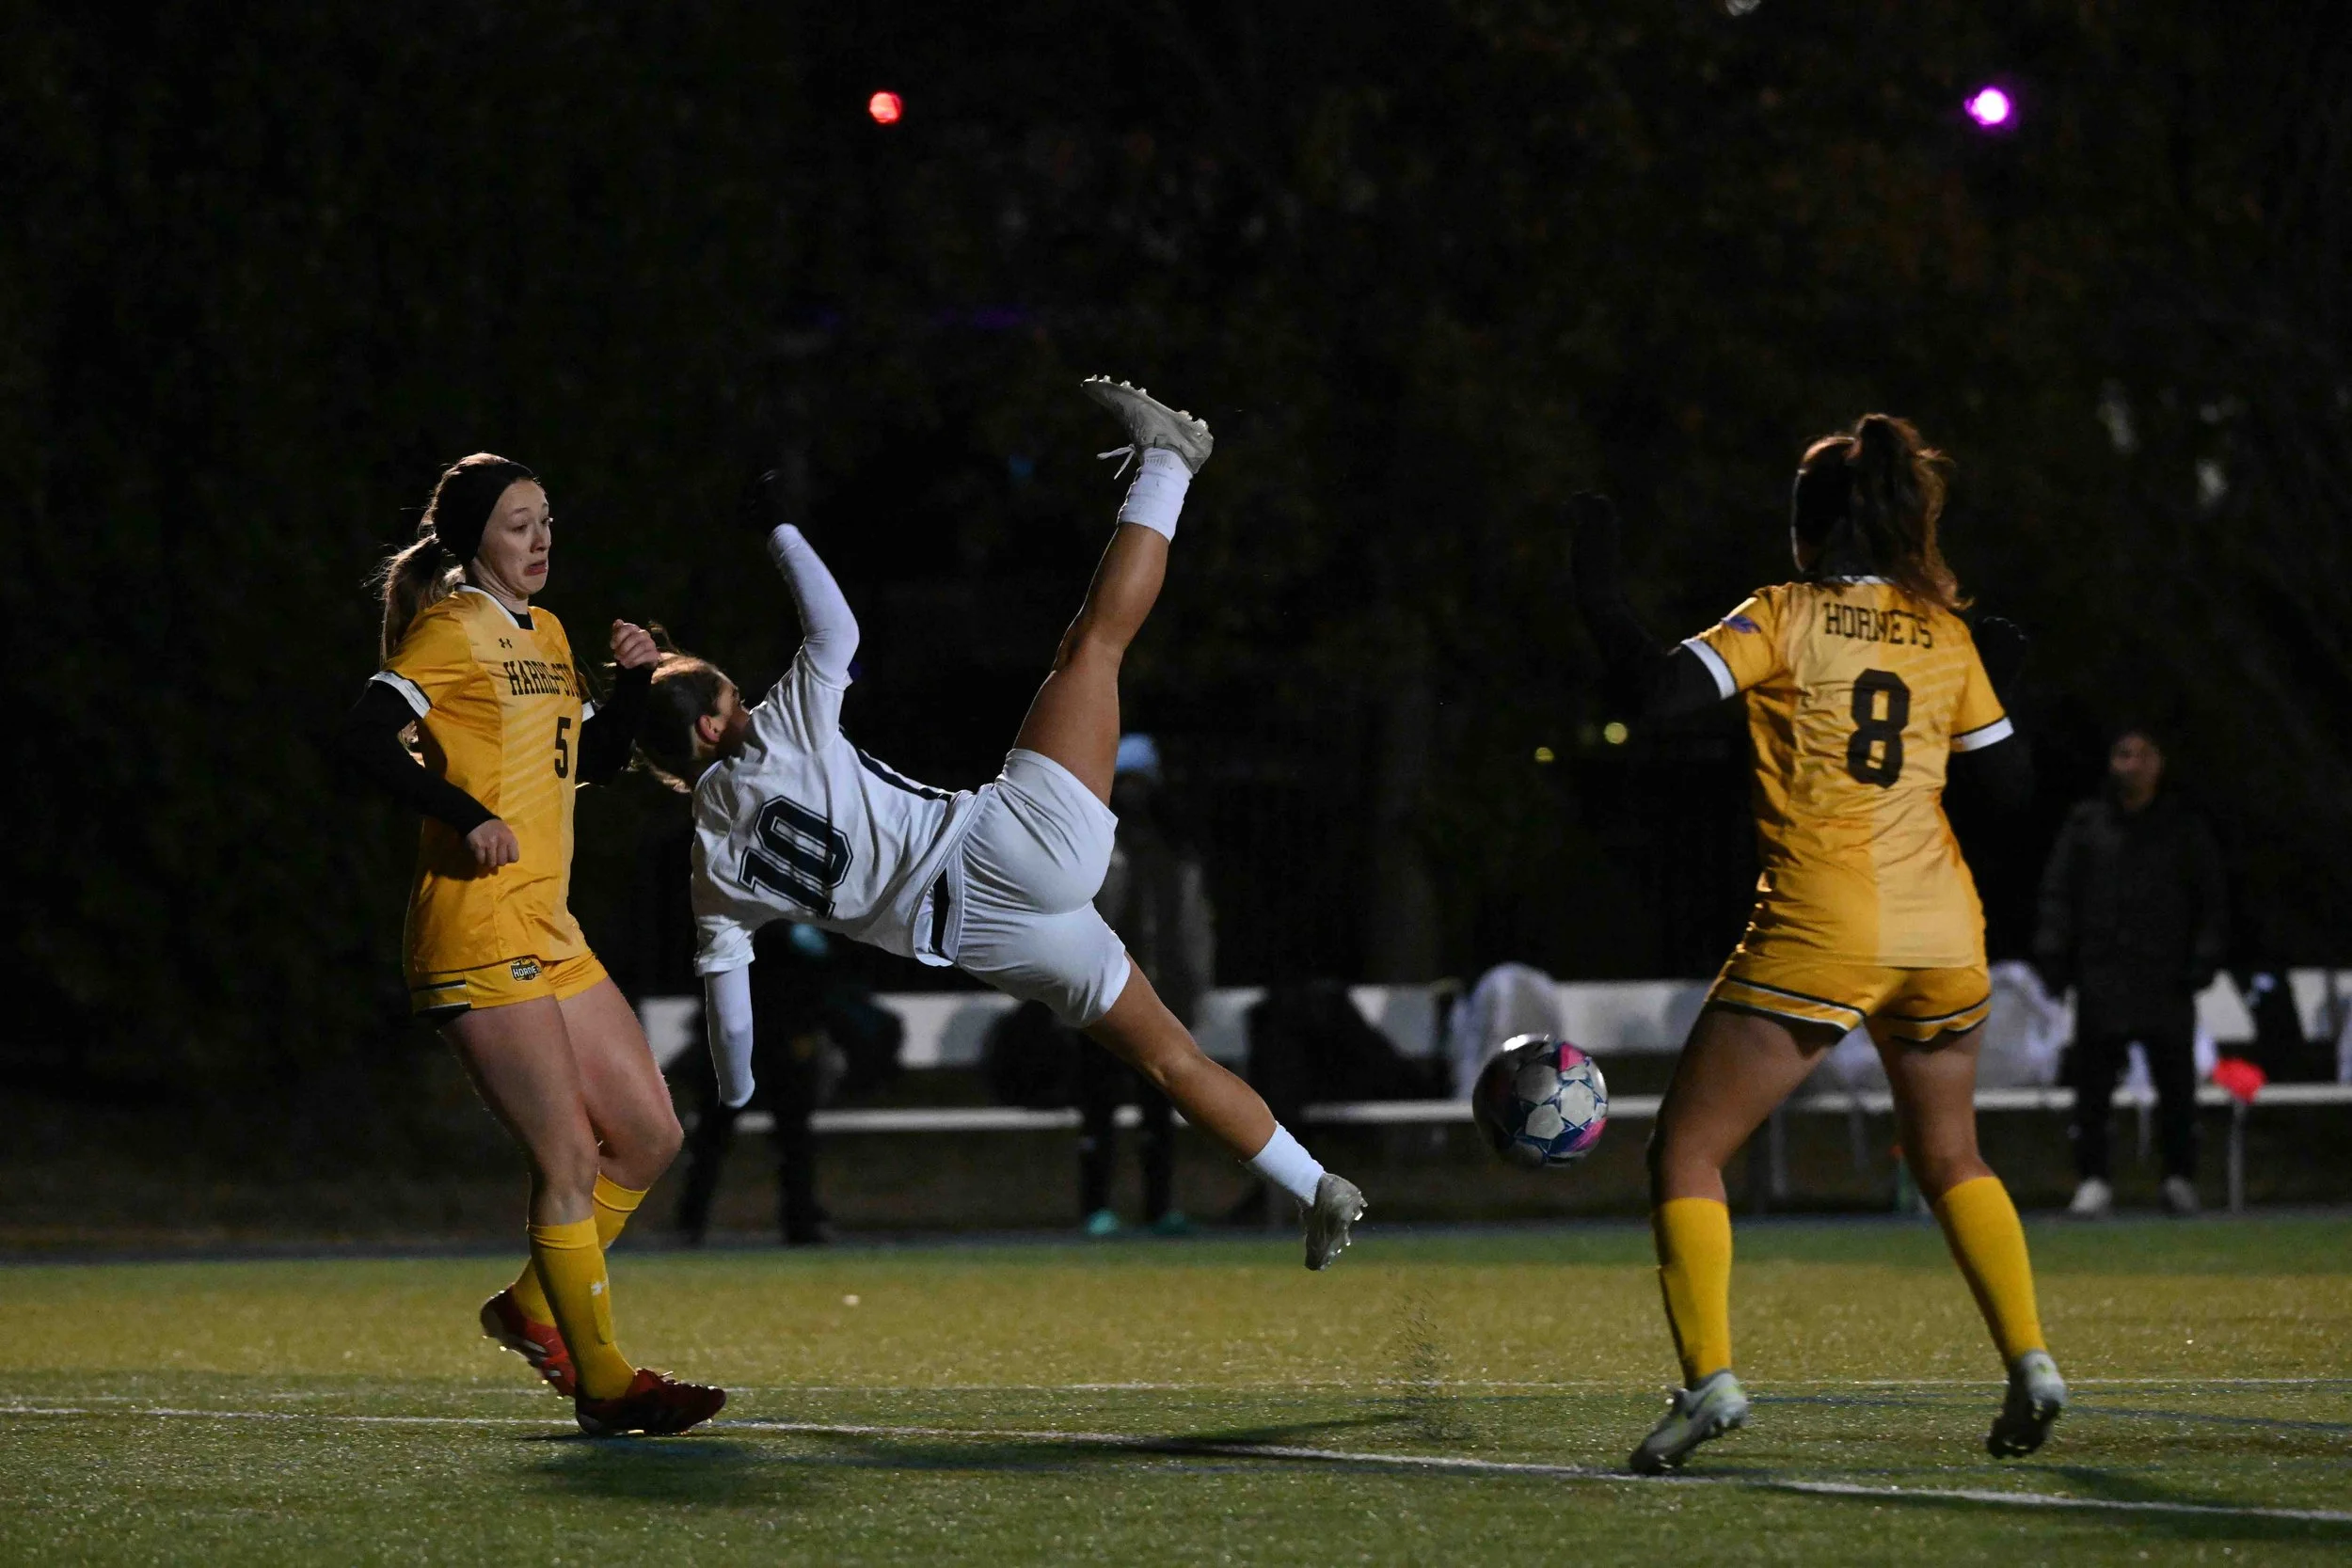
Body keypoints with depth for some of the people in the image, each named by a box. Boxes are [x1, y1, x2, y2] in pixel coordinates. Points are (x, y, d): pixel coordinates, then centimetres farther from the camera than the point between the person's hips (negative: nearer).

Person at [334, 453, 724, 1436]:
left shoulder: (546, 636, 18)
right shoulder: (451, 632, -8)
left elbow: (596, 761, 24)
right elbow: (362, 743, -19)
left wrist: (634, 682, 8)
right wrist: (466, 814, -27)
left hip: (550, 932, 9)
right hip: (477, 935, -9)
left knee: (649, 1135, 11)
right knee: (570, 1158, -10)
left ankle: (533, 1307, 25)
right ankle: (603, 1384, -3)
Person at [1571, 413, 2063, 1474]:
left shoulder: (1784, 619, -3)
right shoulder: (1946, 638, 9)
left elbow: (1653, 691, -14)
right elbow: (2010, 786, 15)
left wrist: (1596, 581, -4)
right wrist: (2003, 682, 31)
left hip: (1817, 933, -5)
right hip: (1942, 929, 5)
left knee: (1685, 1152, 3)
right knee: (1949, 1156, 24)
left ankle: (1708, 1378, -12)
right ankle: (2029, 1362, 13)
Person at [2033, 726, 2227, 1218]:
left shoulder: (2184, 827, 10)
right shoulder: (2086, 824, 10)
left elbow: (2212, 900, 11)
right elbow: (2057, 893, 9)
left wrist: (2205, 957, -2)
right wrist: (2052, 952, -2)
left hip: (2167, 976, 0)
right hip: (2101, 976, 0)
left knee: (2175, 1081, 1)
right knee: (2093, 1083, -5)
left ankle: (2180, 1178, 10)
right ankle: (2094, 1181, -3)